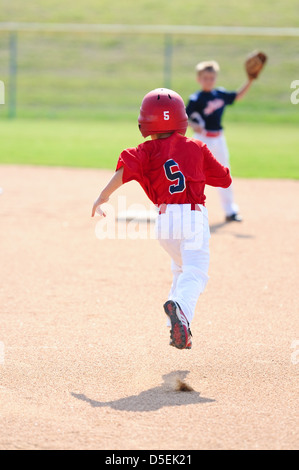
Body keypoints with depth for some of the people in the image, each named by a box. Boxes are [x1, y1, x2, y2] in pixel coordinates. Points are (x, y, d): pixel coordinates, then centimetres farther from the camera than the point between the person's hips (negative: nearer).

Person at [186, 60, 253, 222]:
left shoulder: (221, 94, 7)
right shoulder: (196, 99, -11)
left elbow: (237, 96, 20)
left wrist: (250, 80, 11)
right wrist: (193, 125, -33)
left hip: (219, 140, 6)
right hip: (202, 138, -6)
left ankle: (230, 210, 21)